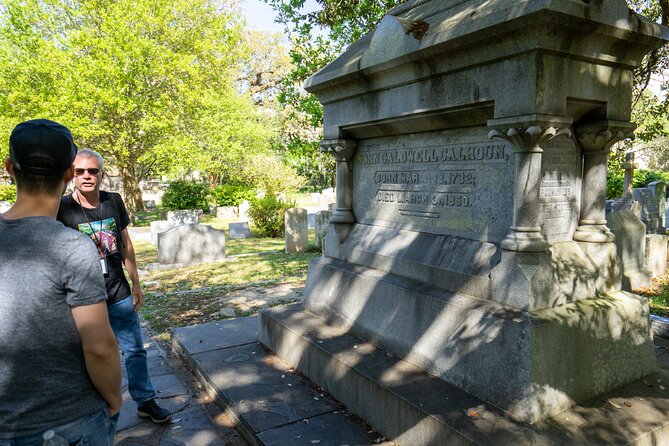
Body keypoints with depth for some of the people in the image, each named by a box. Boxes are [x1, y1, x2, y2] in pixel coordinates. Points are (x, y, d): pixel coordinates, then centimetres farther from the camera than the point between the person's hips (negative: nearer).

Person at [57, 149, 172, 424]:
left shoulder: (114, 202, 0)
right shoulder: (62, 208, -10)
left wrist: (136, 284, 10)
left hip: (120, 294, 3)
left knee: (135, 351, 12)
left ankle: (146, 401, 29)